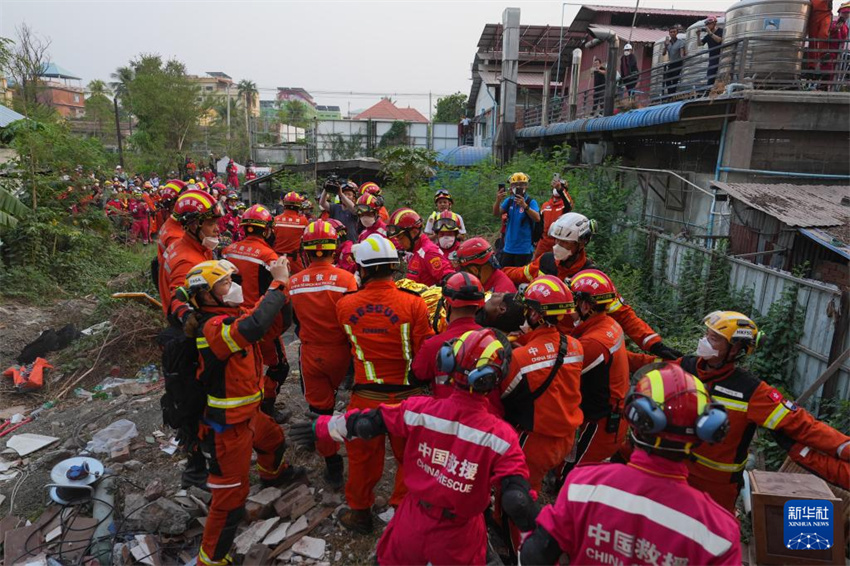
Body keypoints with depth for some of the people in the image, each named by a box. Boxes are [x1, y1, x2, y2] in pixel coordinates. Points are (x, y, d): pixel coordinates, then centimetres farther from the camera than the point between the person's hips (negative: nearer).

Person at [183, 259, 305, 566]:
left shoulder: (231, 315, 0)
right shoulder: (214, 328, -30)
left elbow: (267, 318, 2)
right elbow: (254, 327, -48)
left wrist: (281, 283, -11)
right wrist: (279, 283, -40)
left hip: (248, 413, 10)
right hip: (228, 425, -10)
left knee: (274, 439, 36)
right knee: (231, 494, 2)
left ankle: (272, 474, 67)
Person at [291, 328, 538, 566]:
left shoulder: (419, 410, -20)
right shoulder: (500, 436, -25)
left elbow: (365, 423, -8)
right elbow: (519, 503, -24)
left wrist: (321, 426, 8)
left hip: (413, 522, 2)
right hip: (458, 538, -1)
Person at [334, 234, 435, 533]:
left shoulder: (345, 305, -10)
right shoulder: (414, 304, -18)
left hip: (366, 396, 2)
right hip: (407, 395, -1)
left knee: (363, 456, 22)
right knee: (408, 457, 21)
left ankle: (359, 513, 41)